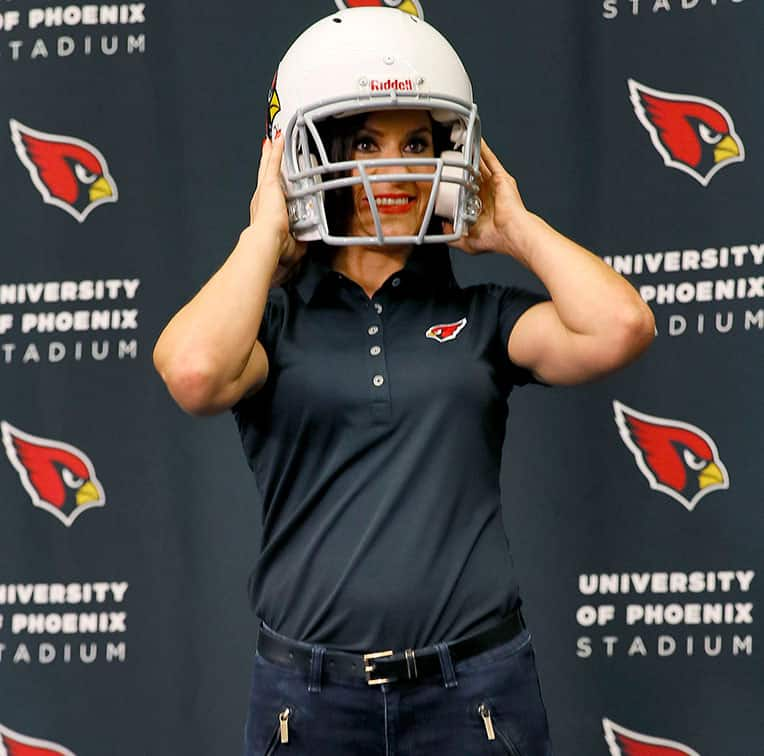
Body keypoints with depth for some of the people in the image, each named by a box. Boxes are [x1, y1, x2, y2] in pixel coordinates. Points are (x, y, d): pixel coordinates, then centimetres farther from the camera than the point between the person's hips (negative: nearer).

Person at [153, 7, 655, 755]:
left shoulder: (482, 319, 7)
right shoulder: (275, 322, 3)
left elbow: (620, 327, -12)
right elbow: (195, 372, -20)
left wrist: (516, 229, 2)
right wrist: (265, 231, -5)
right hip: (309, 695, -1)